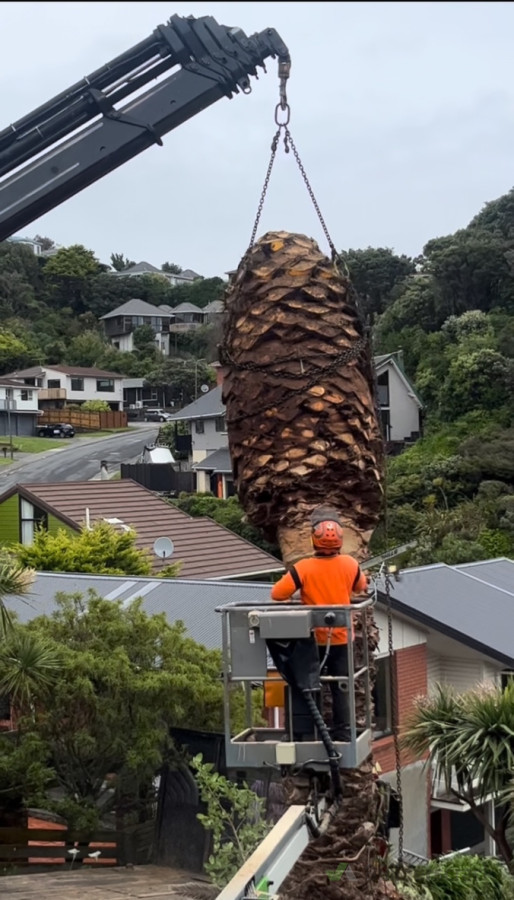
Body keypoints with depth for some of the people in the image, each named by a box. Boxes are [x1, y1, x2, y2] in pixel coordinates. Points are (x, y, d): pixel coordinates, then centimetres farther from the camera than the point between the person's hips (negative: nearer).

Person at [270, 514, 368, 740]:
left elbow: (277, 594, -16)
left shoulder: (303, 568, -17)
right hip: (341, 638, 2)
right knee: (340, 689, 10)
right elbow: (361, 587, 13)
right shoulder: (350, 564, -7)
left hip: (313, 639, -2)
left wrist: (298, 593, 3)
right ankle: (342, 734, 11)